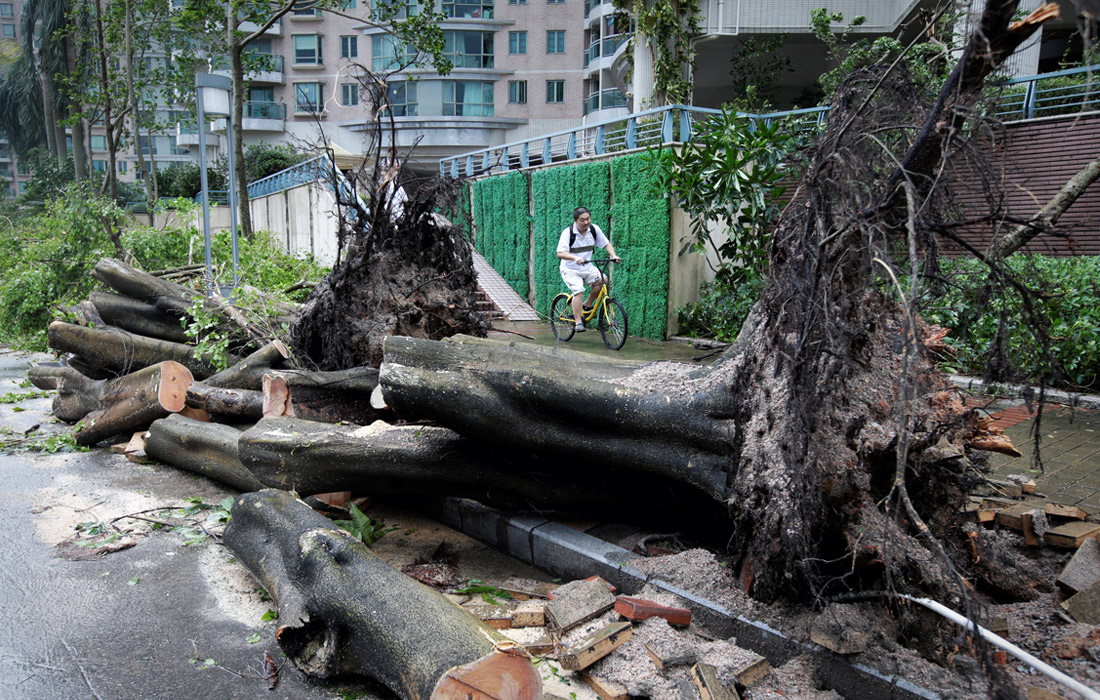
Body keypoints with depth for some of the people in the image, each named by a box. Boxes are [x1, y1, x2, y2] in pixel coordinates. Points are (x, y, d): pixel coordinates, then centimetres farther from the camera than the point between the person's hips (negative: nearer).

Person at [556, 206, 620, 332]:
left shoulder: (594, 229, -5)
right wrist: (575, 258, -44)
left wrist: (613, 255, -15)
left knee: (602, 280, -16)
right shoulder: (568, 232, -18)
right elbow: (560, 253, -26)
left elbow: (606, 244, 4)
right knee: (578, 291, -24)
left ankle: (587, 305, 4)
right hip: (570, 269, -5)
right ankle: (578, 322, -18)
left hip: (587, 267, 5)